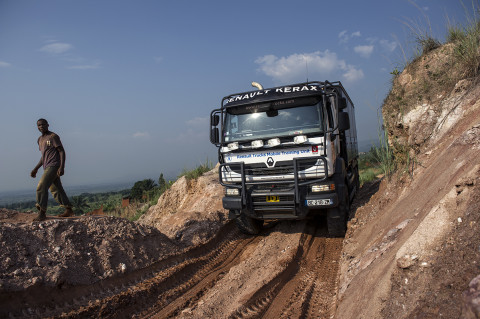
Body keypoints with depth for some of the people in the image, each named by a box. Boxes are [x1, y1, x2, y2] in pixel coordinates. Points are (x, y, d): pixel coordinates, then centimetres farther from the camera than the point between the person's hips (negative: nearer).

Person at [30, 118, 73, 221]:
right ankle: (68, 210, 16)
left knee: (42, 186, -17)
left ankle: (42, 213, -15)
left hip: (54, 166, -9)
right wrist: (36, 169, 21)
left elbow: (62, 151, -11)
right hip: (47, 167, 9)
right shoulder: (40, 139, 19)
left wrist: (62, 167, -21)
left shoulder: (53, 137, -6)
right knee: (56, 190, 10)